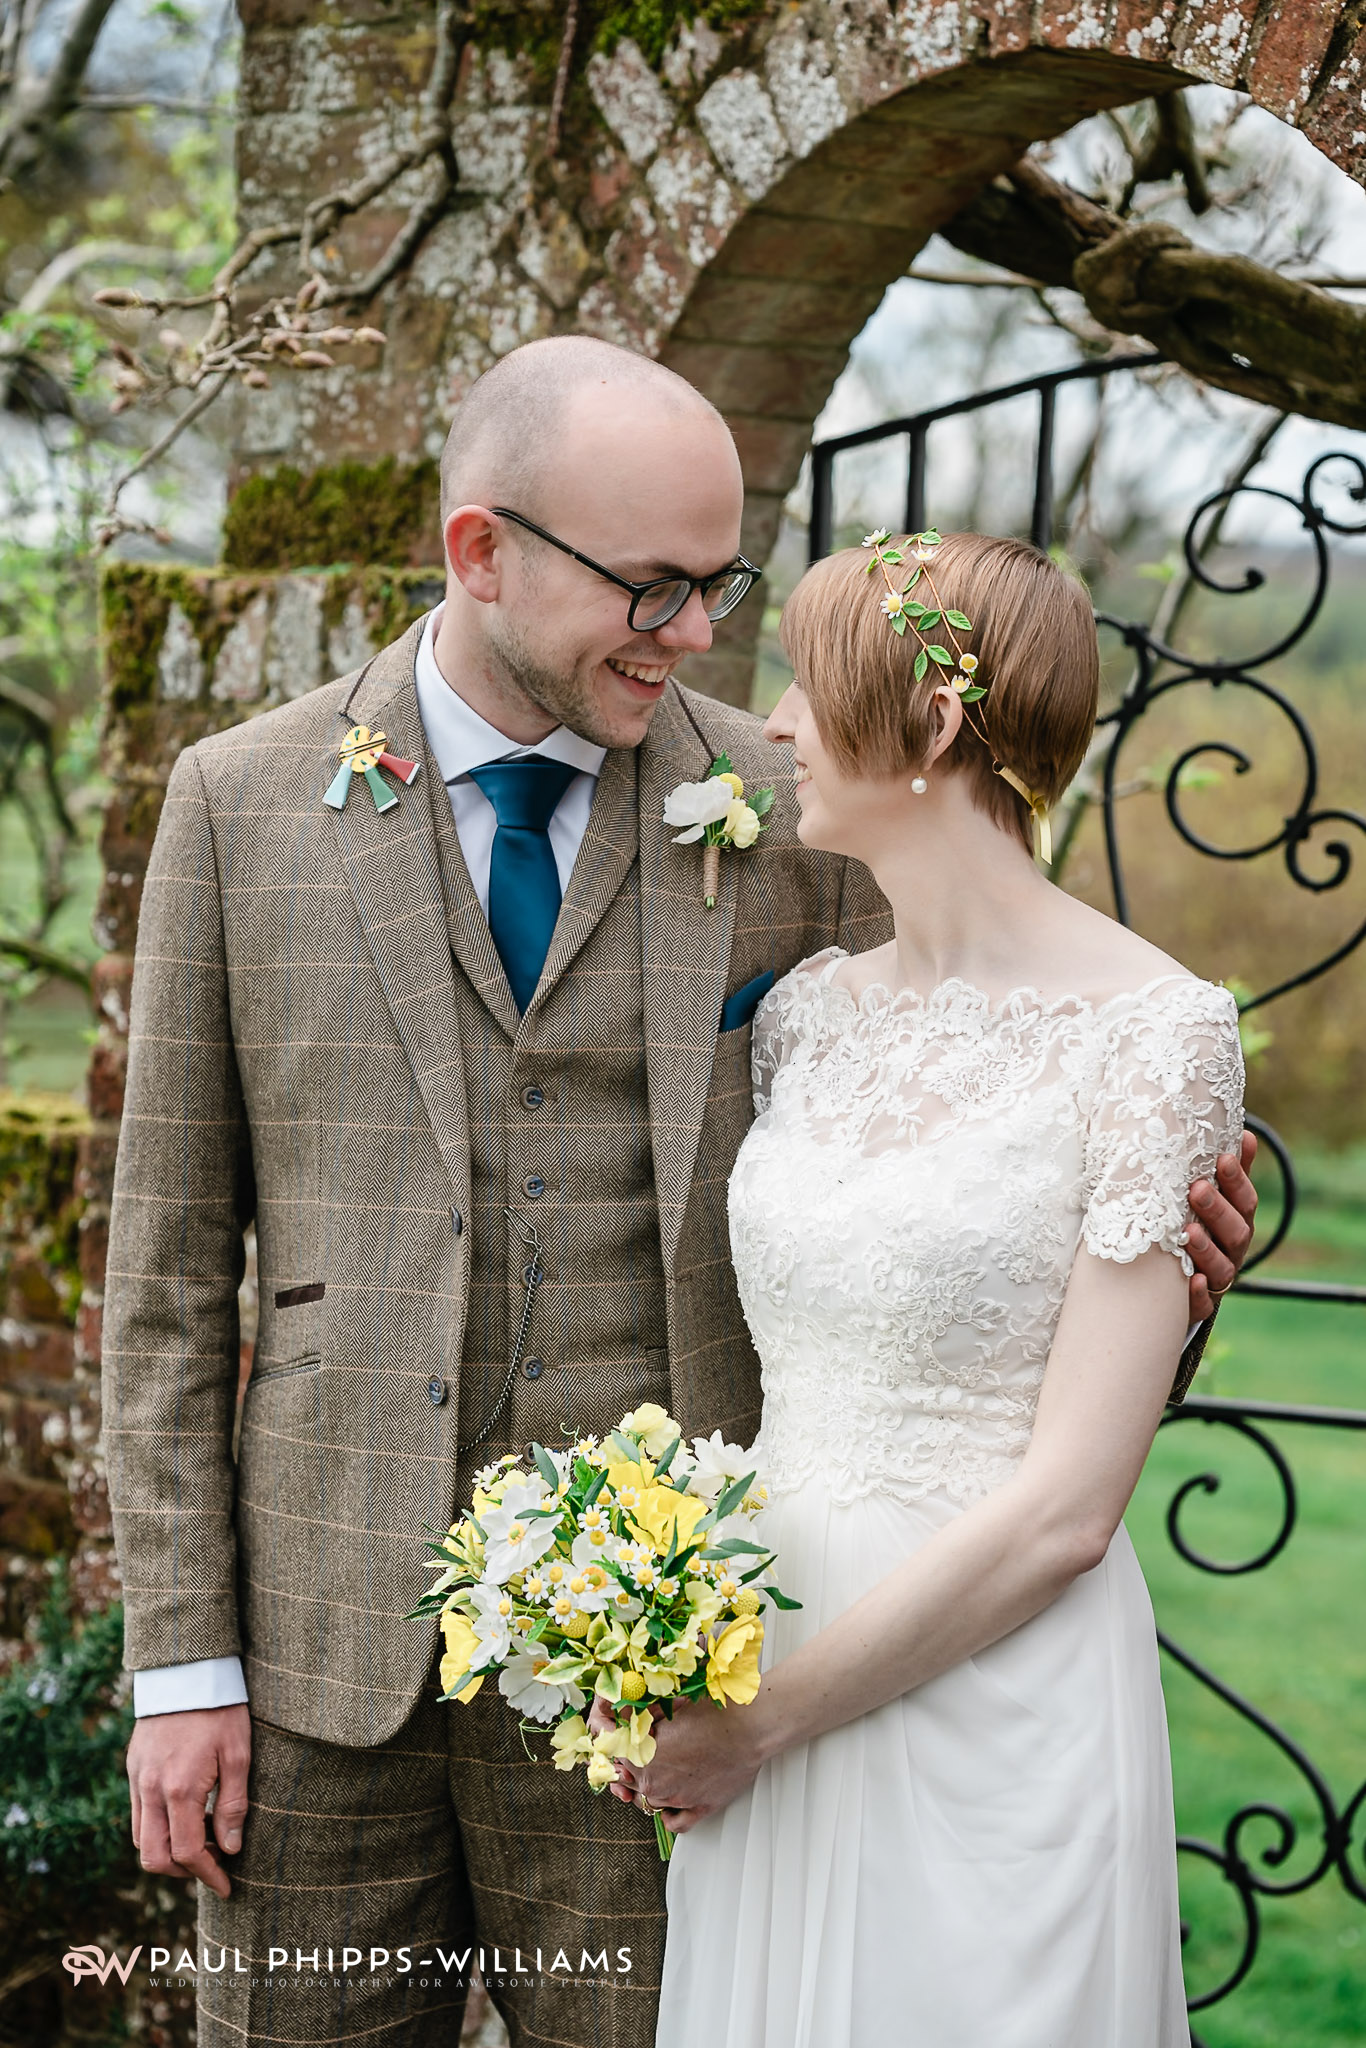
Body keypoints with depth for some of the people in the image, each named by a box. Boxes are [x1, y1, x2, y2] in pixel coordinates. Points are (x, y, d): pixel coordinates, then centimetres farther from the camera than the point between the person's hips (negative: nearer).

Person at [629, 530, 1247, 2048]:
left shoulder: (1153, 1033, -13)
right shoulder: (809, 1009, 6)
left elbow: (1064, 1507, -16)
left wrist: (762, 1716, -12)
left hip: (993, 1693, -6)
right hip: (761, 1669, 6)